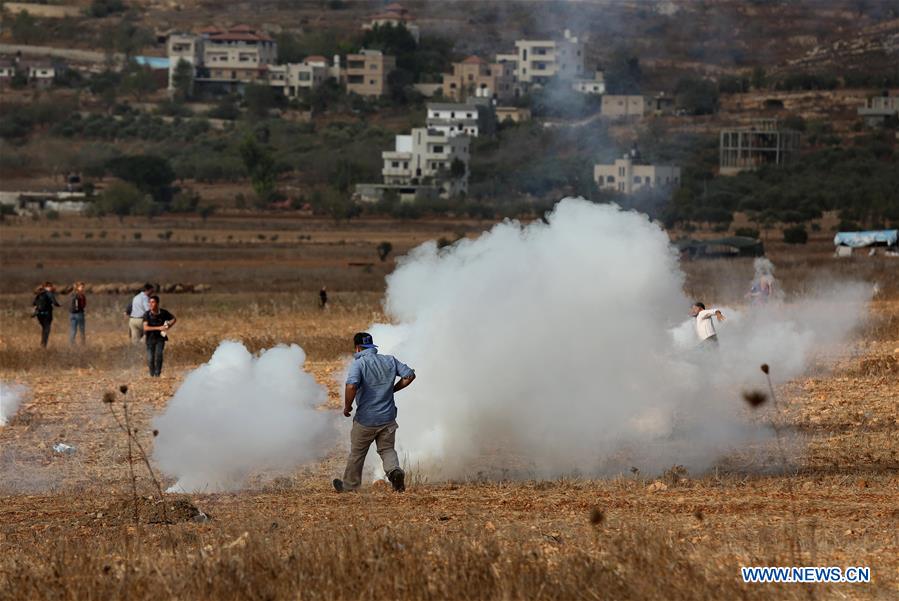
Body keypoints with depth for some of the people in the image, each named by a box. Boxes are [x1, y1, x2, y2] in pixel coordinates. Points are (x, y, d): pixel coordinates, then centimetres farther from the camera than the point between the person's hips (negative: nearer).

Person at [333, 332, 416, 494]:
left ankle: (349, 485, 27)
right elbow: (409, 375, 4)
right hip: (388, 418, 4)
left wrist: (347, 407, -15)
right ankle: (394, 470, -15)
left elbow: (352, 386, -30)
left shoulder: (359, 364, -15)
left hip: (366, 419, -4)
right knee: (387, 449, 15)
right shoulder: (390, 361, 1)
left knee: (357, 453, 14)